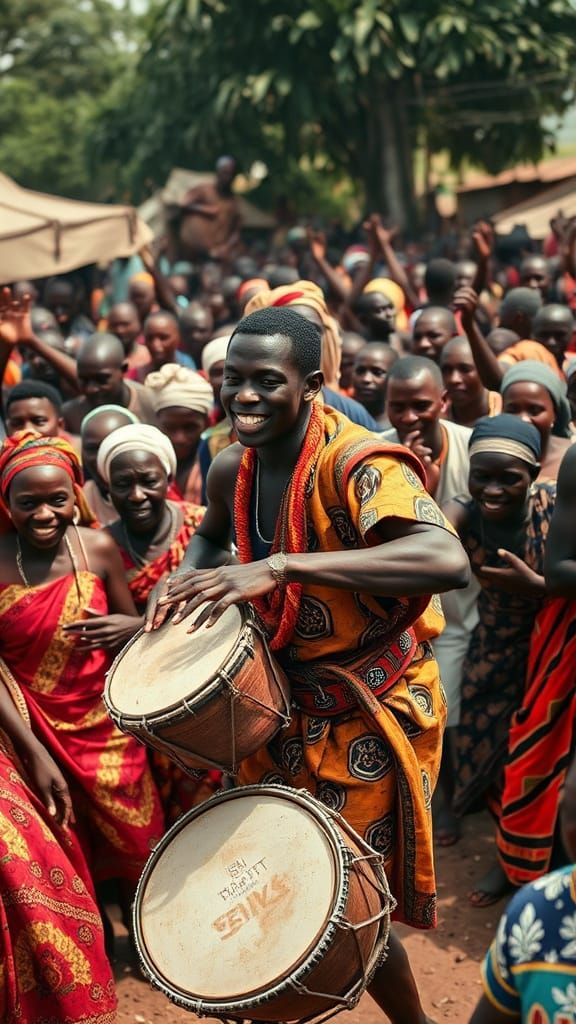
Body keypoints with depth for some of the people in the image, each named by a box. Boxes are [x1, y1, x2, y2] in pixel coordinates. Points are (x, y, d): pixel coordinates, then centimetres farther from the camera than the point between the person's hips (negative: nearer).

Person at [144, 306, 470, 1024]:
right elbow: (212, 535, 23)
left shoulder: (355, 464, -26)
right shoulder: (233, 468, -2)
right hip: (285, 697, 7)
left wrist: (281, 567, -47)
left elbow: (448, 561, -44)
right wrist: (182, 582, -1)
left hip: (368, 709, -7)